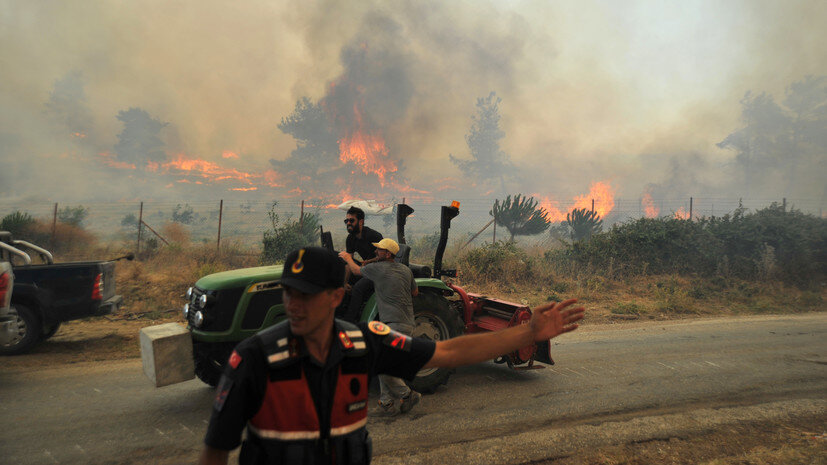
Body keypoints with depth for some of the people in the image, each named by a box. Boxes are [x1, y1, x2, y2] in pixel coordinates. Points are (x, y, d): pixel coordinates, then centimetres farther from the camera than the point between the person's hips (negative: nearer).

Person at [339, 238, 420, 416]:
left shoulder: (377, 268, -5)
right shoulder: (405, 270, 13)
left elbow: (356, 270, 15)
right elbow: (415, 292, 26)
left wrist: (348, 258, 34)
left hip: (395, 324, -9)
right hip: (408, 323, 9)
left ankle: (407, 395, -3)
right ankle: (388, 402, 11)